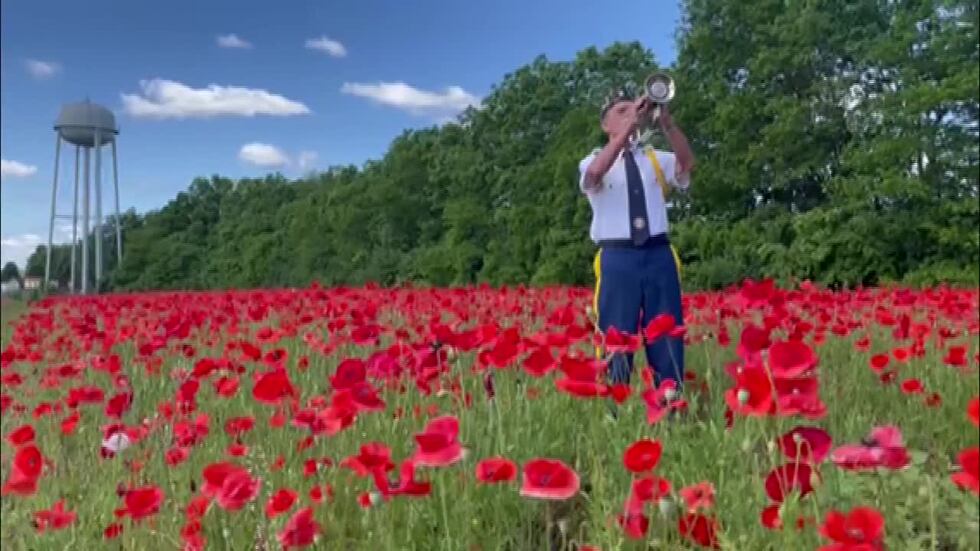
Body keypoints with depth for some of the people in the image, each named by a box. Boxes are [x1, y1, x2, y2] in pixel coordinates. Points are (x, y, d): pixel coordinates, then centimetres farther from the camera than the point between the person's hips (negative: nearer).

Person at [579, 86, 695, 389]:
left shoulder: (655, 158, 15)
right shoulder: (595, 160, 7)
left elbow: (687, 163, -5)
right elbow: (595, 173, -18)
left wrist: (667, 123, -17)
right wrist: (629, 126, -22)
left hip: (659, 255, 3)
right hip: (617, 258, -3)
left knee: (667, 342, 3)